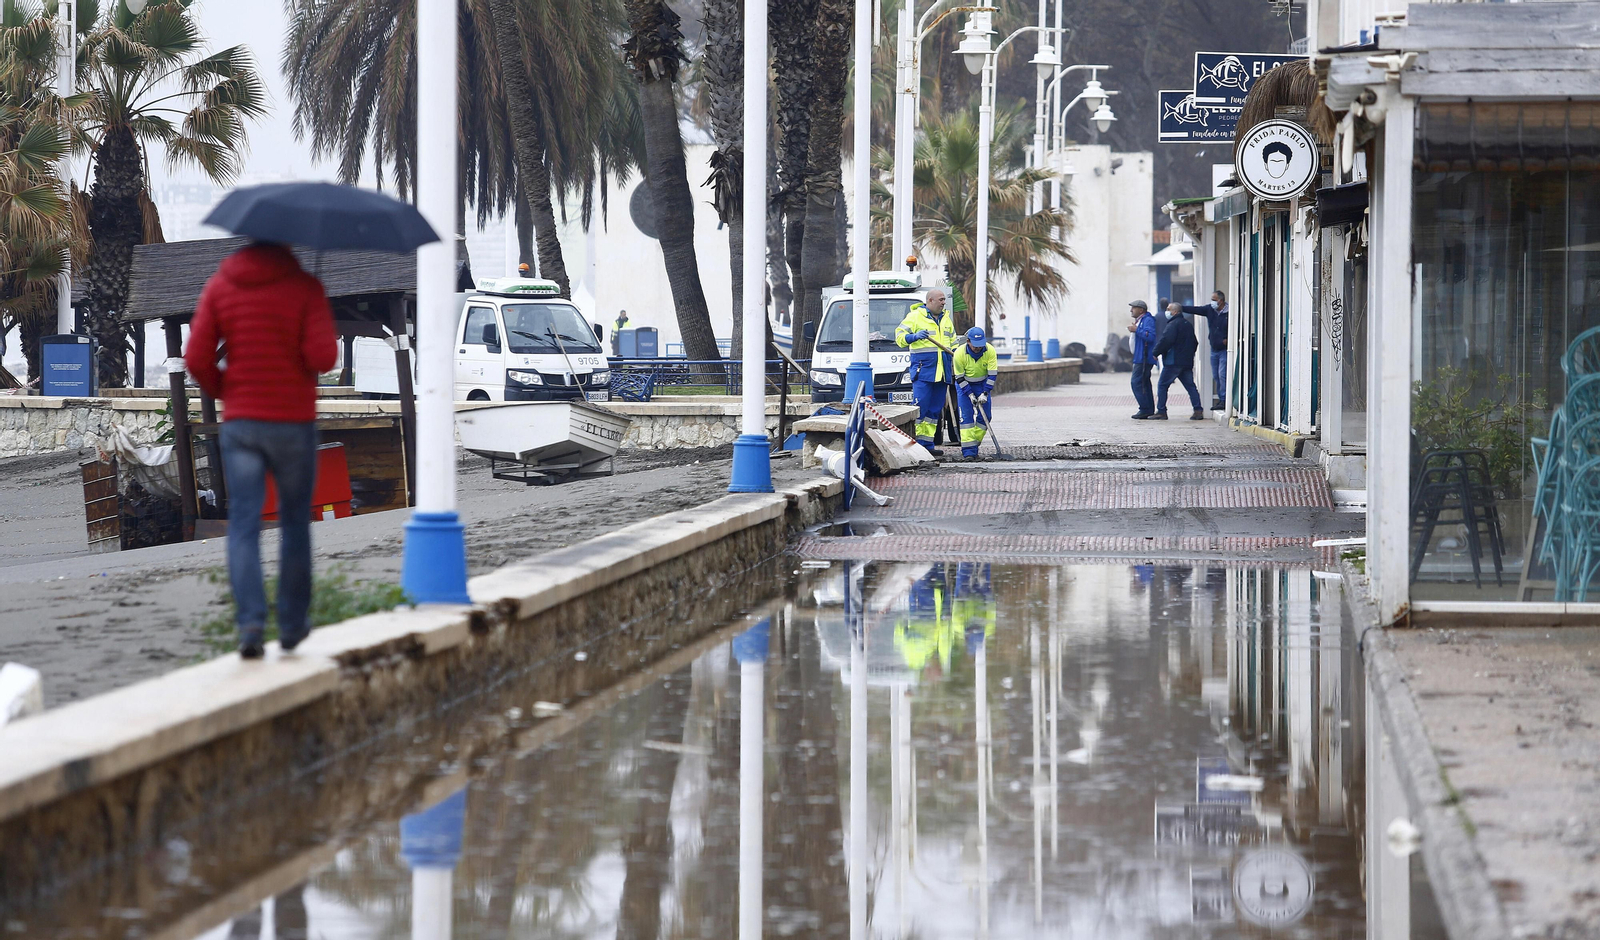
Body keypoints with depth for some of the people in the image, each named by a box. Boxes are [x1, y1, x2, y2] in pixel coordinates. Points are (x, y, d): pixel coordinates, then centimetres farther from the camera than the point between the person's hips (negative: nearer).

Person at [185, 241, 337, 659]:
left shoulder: (219, 286, 1)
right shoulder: (304, 287, -8)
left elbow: (197, 358, -3)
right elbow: (322, 356, -17)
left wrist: (222, 391, 14)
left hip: (239, 421, 1)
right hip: (294, 421, -1)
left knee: (243, 525, 1)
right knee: (294, 523, 13)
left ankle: (251, 621, -15)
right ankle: (292, 624, 17)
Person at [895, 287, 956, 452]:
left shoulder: (946, 318, 20)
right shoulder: (915, 316, -1)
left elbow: (953, 341, 31)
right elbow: (900, 337, -6)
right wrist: (914, 336, -24)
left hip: (942, 372, 7)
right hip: (923, 370, -7)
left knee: (935, 409, 6)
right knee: (920, 407, -12)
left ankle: (927, 444, 10)